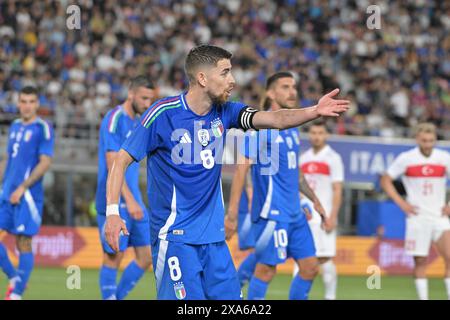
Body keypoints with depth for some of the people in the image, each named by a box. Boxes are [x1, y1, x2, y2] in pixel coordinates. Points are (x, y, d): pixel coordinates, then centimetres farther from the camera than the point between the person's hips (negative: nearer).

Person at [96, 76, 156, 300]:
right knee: (113, 258, -3)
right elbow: (112, 164, -18)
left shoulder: (137, 122, 16)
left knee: (146, 257, 5)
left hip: (134, 203, 8)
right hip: (114, 204, -8)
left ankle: (117, 297, 15)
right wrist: (129, 200, -24)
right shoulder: (114, 119, -11)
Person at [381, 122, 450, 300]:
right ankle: (423, 297, 9)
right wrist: (401, 203, -3)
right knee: (420, 261, 2)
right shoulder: (406, 158, -1)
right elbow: (386, 180, 5)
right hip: (417, 217, -1)